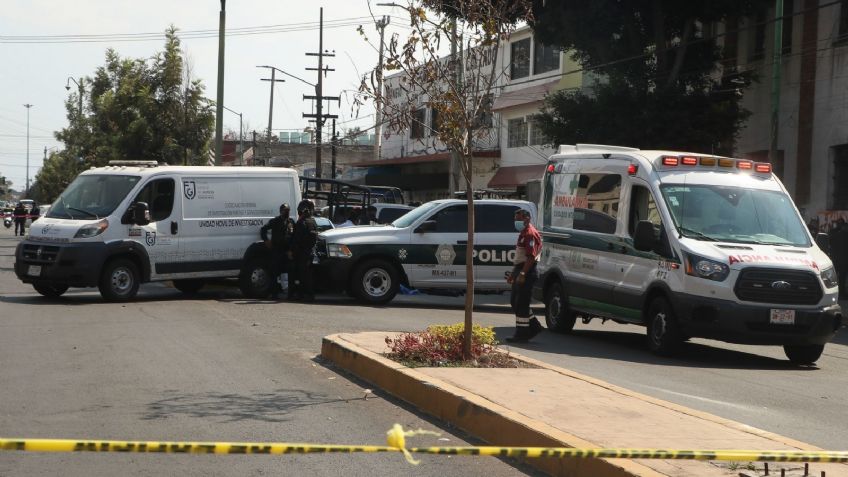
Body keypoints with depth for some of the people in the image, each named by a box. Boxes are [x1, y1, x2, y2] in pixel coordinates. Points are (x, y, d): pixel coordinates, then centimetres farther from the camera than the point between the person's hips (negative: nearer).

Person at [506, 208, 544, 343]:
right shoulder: (523, 233, 20)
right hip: (521, 271, 11)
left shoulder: (530, 233, -14)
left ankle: (522, 334, -3)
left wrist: (522, 274, -26)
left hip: (527, 272, -11)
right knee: (514, 301, 14)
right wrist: (513, 274, 24)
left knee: (521, 304, -7)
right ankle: (534, 326, 20)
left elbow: (531, 257, -23)